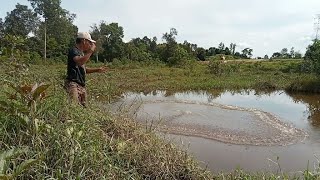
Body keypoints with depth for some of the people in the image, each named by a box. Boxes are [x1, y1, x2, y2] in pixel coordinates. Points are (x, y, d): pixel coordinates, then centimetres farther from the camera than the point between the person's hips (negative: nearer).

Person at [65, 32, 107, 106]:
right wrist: (91, 51, -22)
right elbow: (80, 62, -31)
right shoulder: (74, 51, -8)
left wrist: (97, 70, 22)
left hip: (82, 86, 10)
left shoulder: (81, 52, 21)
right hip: (73, 84, -10)